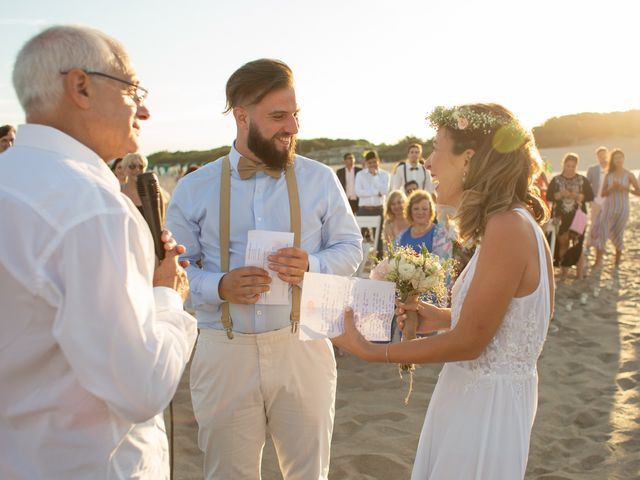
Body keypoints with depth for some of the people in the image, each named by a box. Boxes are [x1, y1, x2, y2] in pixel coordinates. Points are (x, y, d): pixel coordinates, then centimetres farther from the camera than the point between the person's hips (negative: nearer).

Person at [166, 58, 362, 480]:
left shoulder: (320, 180, 1)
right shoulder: (194, 188, 0)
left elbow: (350, 247, 6)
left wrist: (311, 266, -15)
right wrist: (219, 287, -18)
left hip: (302, 347, 0)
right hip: (224, 351, 0)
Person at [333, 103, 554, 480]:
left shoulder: (508, 228, -23)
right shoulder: (513, 222, 5)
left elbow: (469, 342, -21)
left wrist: (369, 351, -16)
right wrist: (443, 318, 6)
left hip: (486, 402, -8)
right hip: (471, 392, 9)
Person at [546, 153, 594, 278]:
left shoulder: (582, 180, 4)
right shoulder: (556, 180, 4)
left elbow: (591, 196, -2)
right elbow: (549, 196, -3)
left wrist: (576, 195, -16)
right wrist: (561, 194, -19)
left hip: (578, 216, -1)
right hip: (561, 217, 1)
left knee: (578, 244, -4)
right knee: (562, 244, 6)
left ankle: (580, 275, 0)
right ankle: (564, 272, 16)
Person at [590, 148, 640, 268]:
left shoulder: (629, 175, -1)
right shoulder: (608, 175, 3)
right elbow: (603, 194, 2)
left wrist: (625, 188, -16)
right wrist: (612, 188, -17)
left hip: (622, 208, -1)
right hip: (608, 208, 1)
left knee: (618, 233, 7)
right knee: (600, 231, -9)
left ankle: (618, 259, 26)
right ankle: (598, 260, -5)